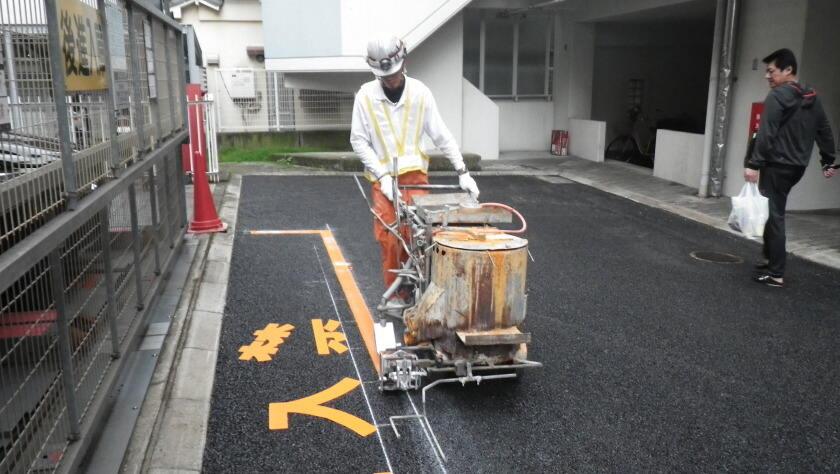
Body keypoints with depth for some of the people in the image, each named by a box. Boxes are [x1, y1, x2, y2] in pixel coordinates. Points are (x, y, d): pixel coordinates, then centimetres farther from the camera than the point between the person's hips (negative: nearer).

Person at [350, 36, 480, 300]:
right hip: (383, 177, 0)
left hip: (415, 174, 1)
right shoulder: (365, 95, -8)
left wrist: (462, 171, -9)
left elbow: (441, 135, -4)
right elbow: (359, 141, -6)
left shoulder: (420, 92, -6)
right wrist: (382, 176, -14)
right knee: (388, 239, 1)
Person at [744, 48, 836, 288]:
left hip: (777, 165, -8)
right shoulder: (812, 98, 15)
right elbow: (825, 132, 18)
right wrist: (828, 162, 24)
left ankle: (776, 273, -5)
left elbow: (766, 134, -19)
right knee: (774, 212, 20)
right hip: (797, 166, 8)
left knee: (773, 215, -5)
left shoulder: (777, 96, -10)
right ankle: (770, 257, 26)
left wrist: (754, 164, -22)